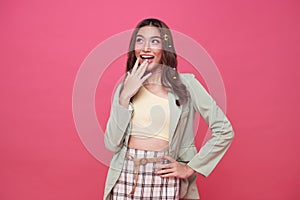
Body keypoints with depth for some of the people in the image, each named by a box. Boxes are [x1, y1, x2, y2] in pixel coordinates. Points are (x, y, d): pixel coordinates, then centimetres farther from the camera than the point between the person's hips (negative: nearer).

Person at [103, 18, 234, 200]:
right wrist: (125, 97, -11)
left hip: (165, 179, -2)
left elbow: (224, 131, -3)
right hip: (125, 177, 2)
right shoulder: (125, 87, 4)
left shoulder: (185, 84, -4)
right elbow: (112, 144, -3)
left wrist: (190, 168, -2)